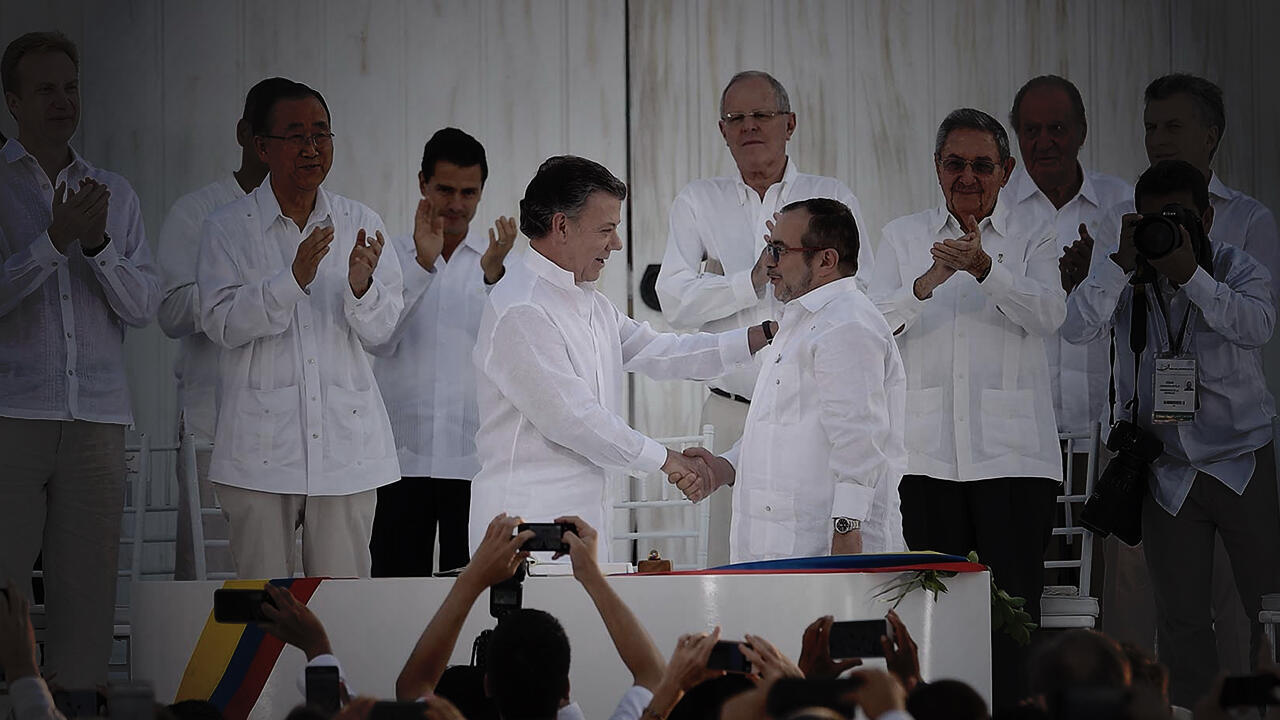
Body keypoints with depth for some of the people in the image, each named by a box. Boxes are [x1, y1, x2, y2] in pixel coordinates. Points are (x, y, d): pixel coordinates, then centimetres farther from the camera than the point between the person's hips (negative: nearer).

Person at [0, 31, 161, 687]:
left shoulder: (114, 193, 17)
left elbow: (143, 306, 9)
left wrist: (99, 244, -7)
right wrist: (55, 241, -14)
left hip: (96, 418, 4)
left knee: (89, 590, 0)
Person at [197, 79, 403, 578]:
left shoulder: (360, 224, 9)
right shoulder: (229, 228, 3)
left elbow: (381, 329, 3)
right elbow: (220, 322, -8)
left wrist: (361, 286, -19)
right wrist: (293, 279, -21)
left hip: (346, 441, 2)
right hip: (262, 441, -2)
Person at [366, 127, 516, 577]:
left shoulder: (499, 259, 8)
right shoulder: (392, 255, 7)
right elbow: (378, 340, -6)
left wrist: (492, 275, -22)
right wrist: (423, 265, -16)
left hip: (474, 455, 0)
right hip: (403, 452, 0)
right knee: (396, 578, -1)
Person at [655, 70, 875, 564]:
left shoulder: (832, 198, 9)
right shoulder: (698, 202, 12)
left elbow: (864, 298, 0)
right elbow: (675, 300, -1)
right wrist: (752, 281, -10)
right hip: (731, 409, 1)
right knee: (730, 556, -5)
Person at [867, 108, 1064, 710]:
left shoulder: (1033, 237, 9)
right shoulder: (903, 236, 15)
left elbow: (1048, 314, -9)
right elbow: (875, 322, 3)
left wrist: (984, 268, -25)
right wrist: (927, 283, -16)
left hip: (1012, 454, -2)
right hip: (929, 453, 2)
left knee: (1012, 608, -6)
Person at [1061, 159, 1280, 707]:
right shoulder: (1125, 278, 3)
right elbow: (1077, 327, -14)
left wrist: (1190, 274, -28)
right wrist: (1123, 261, -21)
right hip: (1168, 472, 1)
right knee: (1181, 616, 4)